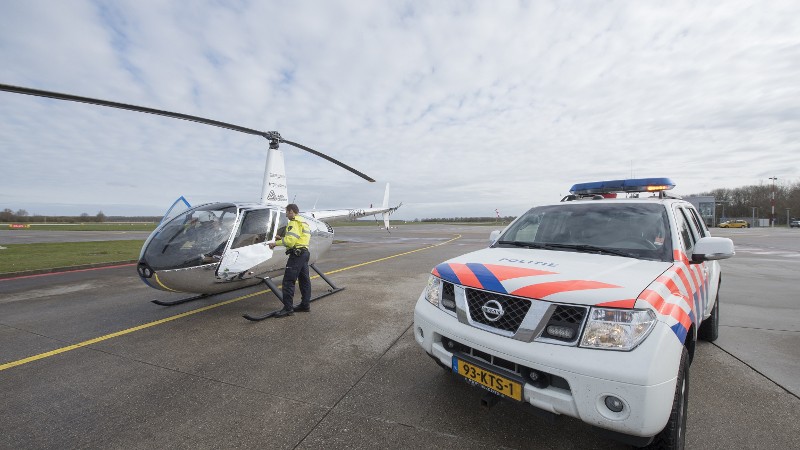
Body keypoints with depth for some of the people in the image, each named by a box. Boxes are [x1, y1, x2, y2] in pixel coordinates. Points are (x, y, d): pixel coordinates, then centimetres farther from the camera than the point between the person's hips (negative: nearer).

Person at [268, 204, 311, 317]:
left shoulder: (293, 223, -10)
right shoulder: (303, 222, 21)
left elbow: (290, 240, -21)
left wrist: (276, 243, -11)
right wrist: (282, 239, 17)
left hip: (296, 254, -10)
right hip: (305, 252, 10)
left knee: (288, 281, -7)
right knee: (304, 279, 13)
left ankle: (288, 308, -6)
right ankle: (305, 305, 20)